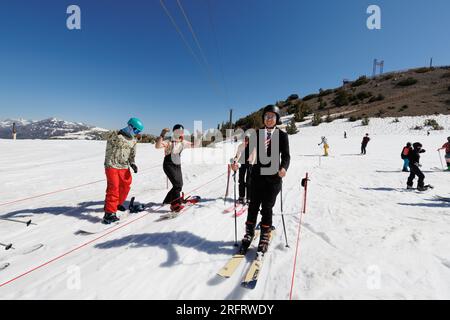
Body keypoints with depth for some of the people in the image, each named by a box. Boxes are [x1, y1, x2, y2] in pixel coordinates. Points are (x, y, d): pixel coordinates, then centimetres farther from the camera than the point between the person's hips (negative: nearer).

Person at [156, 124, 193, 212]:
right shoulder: (169, 142, -16)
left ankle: (167, 200, 34)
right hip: (169, 165, -8)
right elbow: (157, 146, -32)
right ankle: (175, 205, -13)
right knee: (177, 184, -20)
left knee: (179, 185, 13)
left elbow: (192, 145, 21)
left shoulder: (183, 142, 6)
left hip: (178, 166, 8)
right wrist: (162, 135, -38)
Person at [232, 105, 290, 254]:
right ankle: (249, 233, 25)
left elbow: (286, 155, -6)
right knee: (253, 205, 7)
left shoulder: (282, 135, 0)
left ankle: (264, 237, 21)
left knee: (267, 207, 3)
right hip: (257, 174, 2)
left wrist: (284, 167, -27)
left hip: (273, 176, -2)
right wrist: (237, 162, -17)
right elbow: (248, 151, 0)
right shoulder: (257, 133, 6)